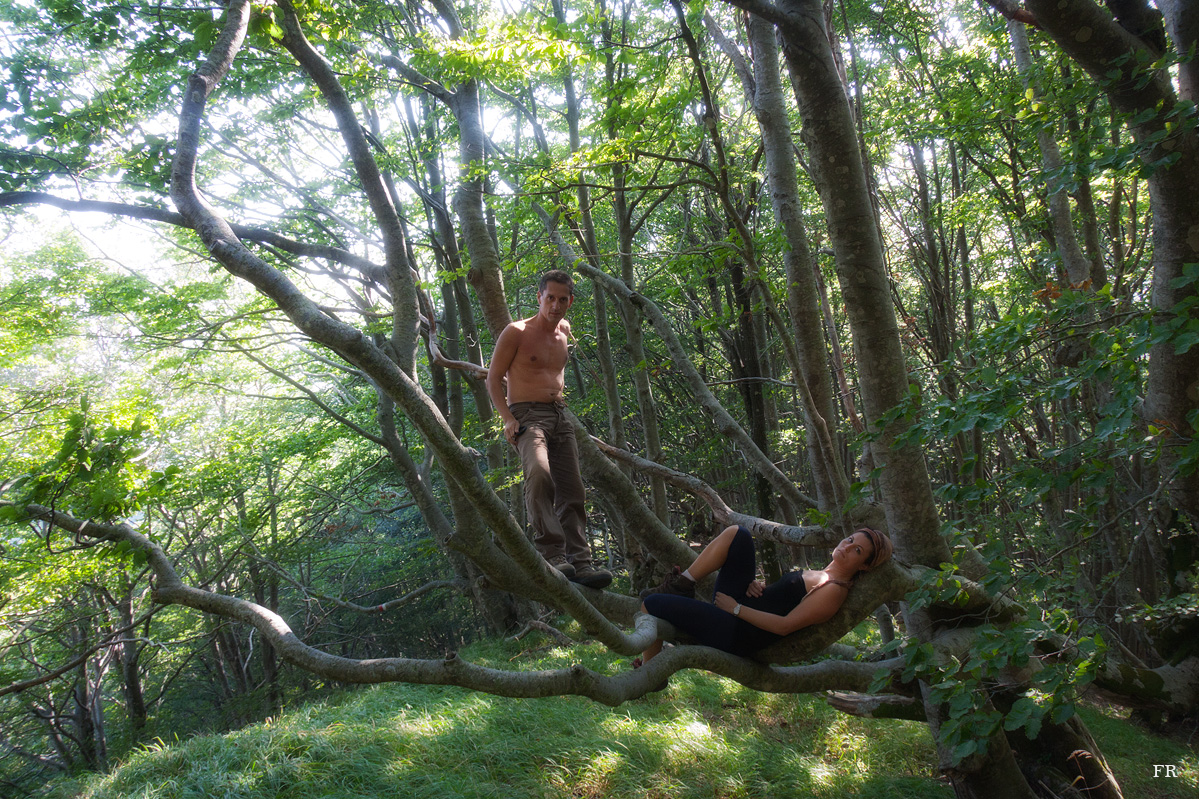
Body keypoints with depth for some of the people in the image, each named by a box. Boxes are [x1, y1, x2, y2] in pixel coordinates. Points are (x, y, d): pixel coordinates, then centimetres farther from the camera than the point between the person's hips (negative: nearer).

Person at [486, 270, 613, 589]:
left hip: (560, 417, 7)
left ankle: (580, 563, -2)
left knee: (572, 493, -1)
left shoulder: (564, 330, 16)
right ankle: (552, 554, -32)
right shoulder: (517, 332, -3)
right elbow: (494, 378, -3)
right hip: (527, 415, -7)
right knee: (539, 473, -33)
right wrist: (507, 418, -15)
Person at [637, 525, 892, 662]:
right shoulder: (821, 576, 13)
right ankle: (681, 586, -1)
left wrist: (736, 608, -16)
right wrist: (756, 586, -2)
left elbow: (785, 625, -21)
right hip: (736, 606, 9)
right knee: (737, 535, -3)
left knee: (652, 603, -12)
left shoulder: (834, 590, -15)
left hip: (736, 635, -9)